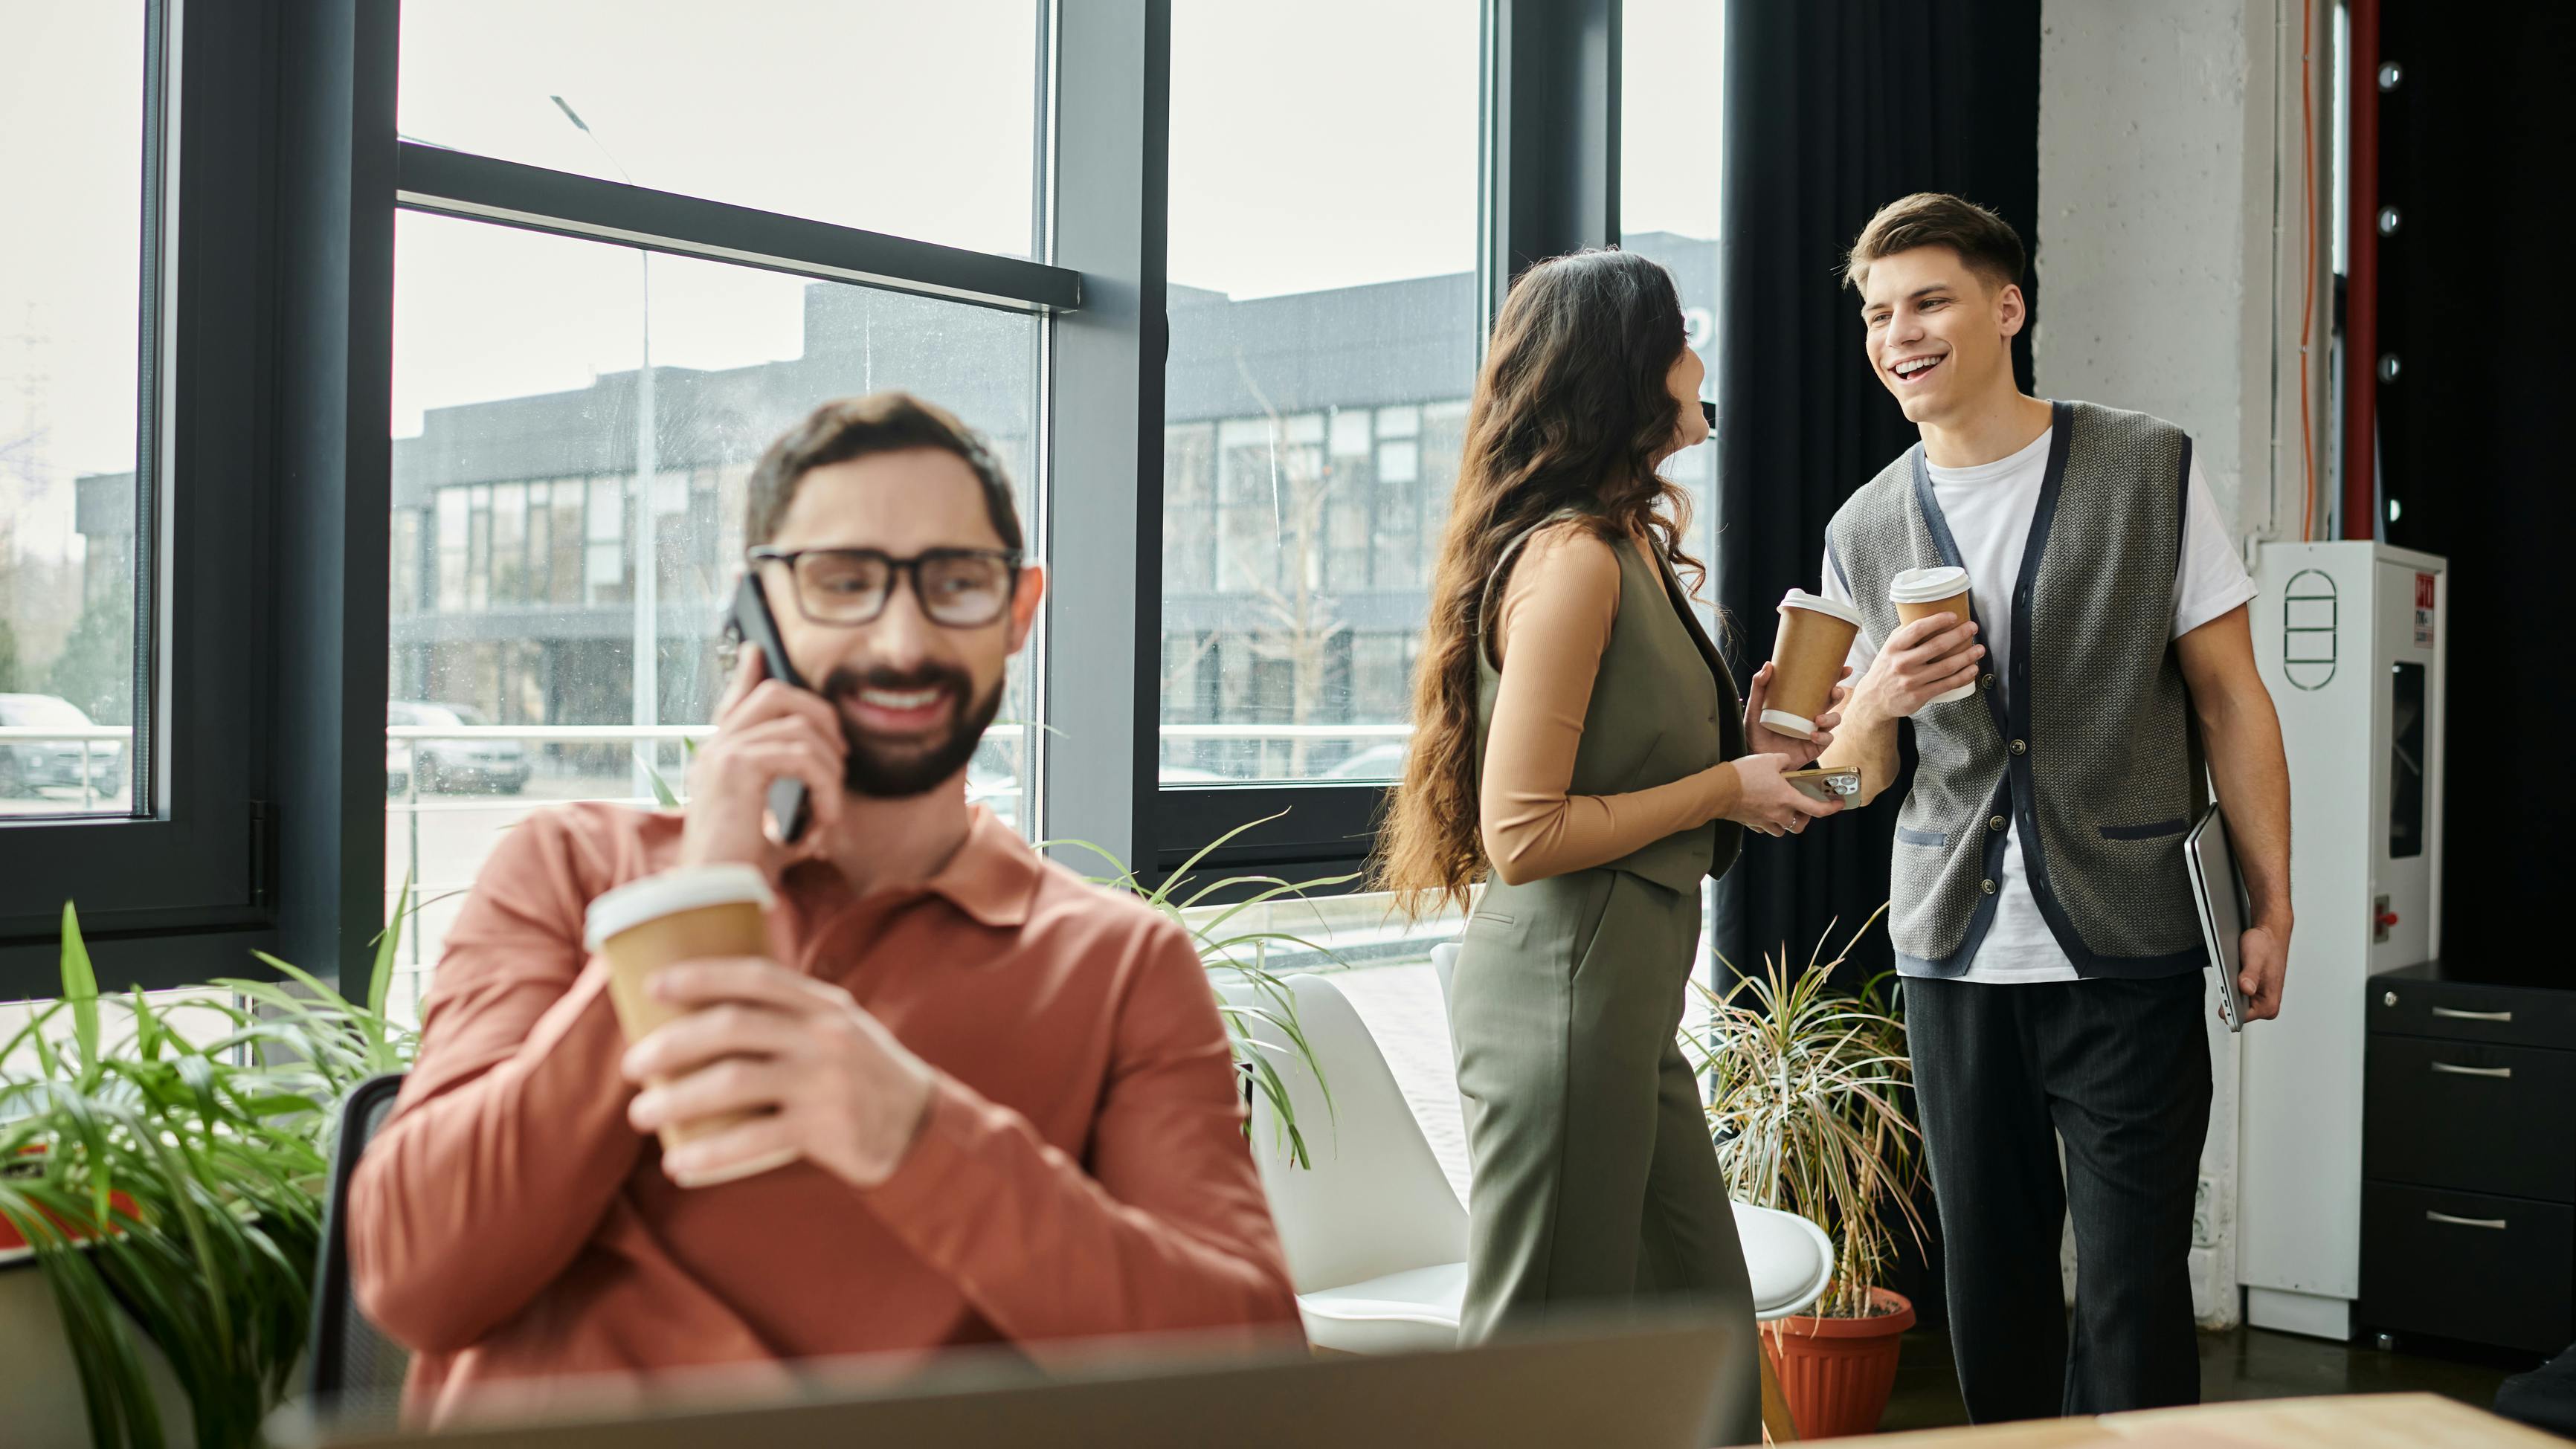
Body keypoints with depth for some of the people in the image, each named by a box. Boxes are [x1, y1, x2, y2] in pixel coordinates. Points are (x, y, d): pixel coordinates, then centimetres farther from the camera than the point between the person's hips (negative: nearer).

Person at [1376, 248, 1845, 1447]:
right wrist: (1724, 788, -11)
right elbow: (1524, 833, -19)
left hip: (1627, 990, 10)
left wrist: (1748, 747, 7)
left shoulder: (1628, 549, 14)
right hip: (1561, 987, -10)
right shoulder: (1571, 558, -15)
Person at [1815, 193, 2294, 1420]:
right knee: (1990, 1280, 11)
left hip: (2129, 949, -3)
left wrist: (2273, 905, -3)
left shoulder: (2151, 472, 0)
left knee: (2133, 1282, -1)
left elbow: (2229, 696, 2)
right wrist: (1877, 699, -10)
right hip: (1952, 952, 3)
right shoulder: (1864, 533, 7)